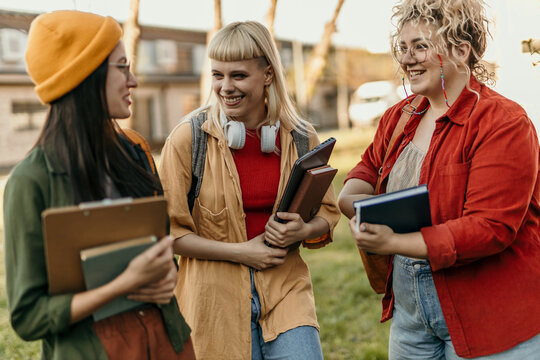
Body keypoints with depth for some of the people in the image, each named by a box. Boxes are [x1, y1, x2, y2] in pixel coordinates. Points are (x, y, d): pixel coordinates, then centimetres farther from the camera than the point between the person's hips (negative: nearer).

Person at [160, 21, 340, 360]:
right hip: (216, 296, -2)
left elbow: (328, 212, 11)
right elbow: (168, 230, -6)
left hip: (286, 289, 2)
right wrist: (238, 251, -14)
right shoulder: (188, 138, -8)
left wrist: (303, 230, -12)